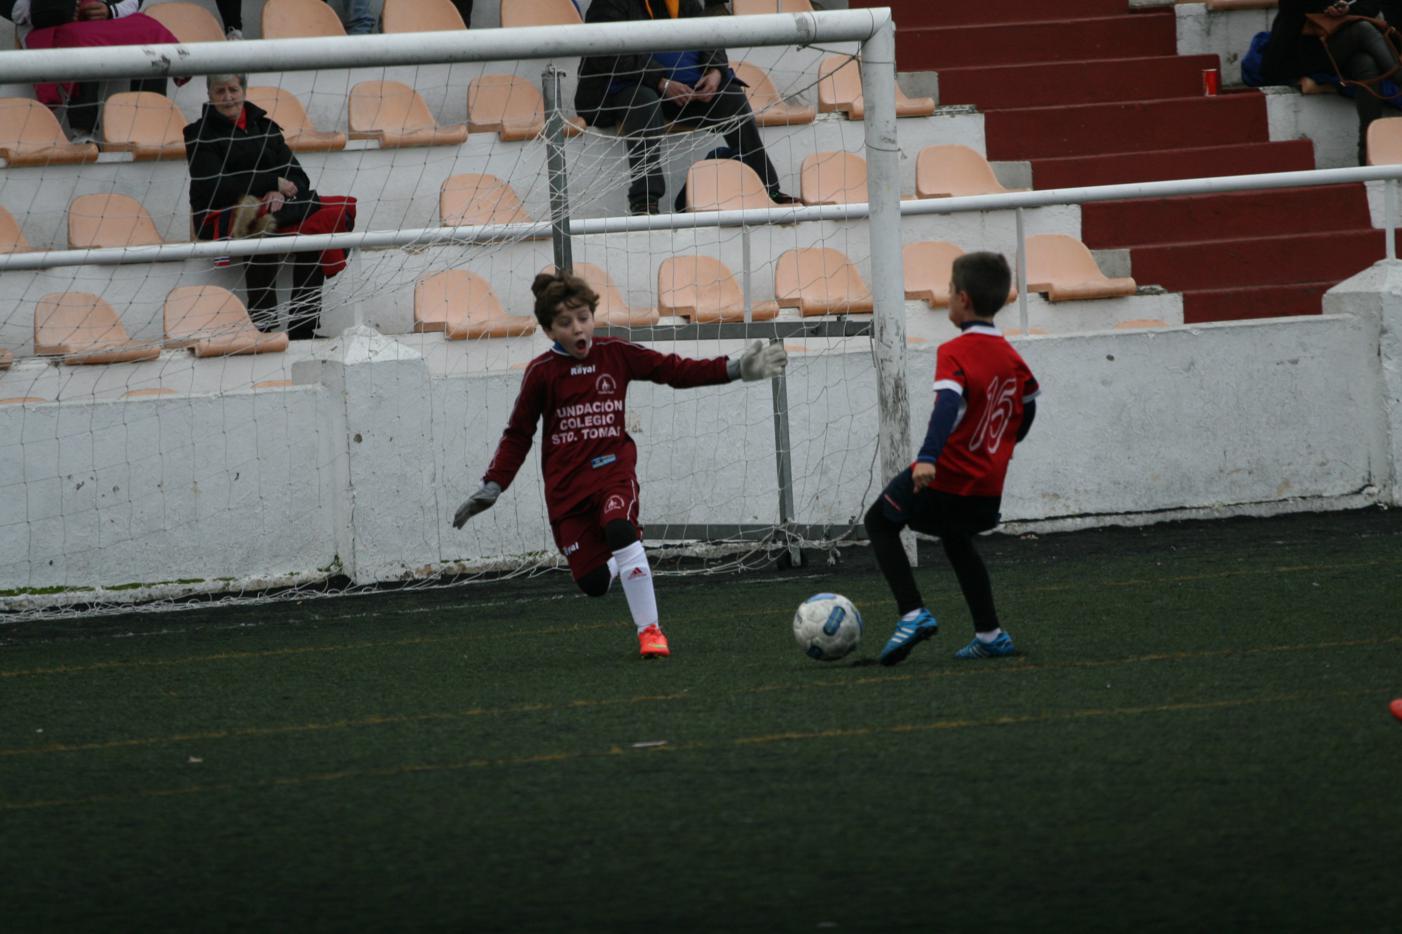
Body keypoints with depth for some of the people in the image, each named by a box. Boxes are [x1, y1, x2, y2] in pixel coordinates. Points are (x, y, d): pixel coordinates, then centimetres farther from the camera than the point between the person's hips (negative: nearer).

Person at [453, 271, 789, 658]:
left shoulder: (615, 355, 2)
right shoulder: (541, 373, -1)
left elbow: (674, 370, 7)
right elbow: (517, 435, 7)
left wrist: (735, 369, 0)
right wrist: (492, 487, 1)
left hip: (613, 468, 0)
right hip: (565, 484, 0)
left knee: (619, 526, -34)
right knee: (593, 582, -7)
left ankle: (649, 630, -26)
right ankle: (619, 563, 34)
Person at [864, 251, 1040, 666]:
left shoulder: (954, 353, -14)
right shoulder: (1011, 357, 8)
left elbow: (948, 405, -29)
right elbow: (1027, 409, 20)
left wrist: (927, 457, -39)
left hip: (946, 477, -7)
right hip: (989, 486, 7)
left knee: (880, 521, 12)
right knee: (956, 539, 32)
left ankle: (913, 613, -4)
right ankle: (989, 635, 29)